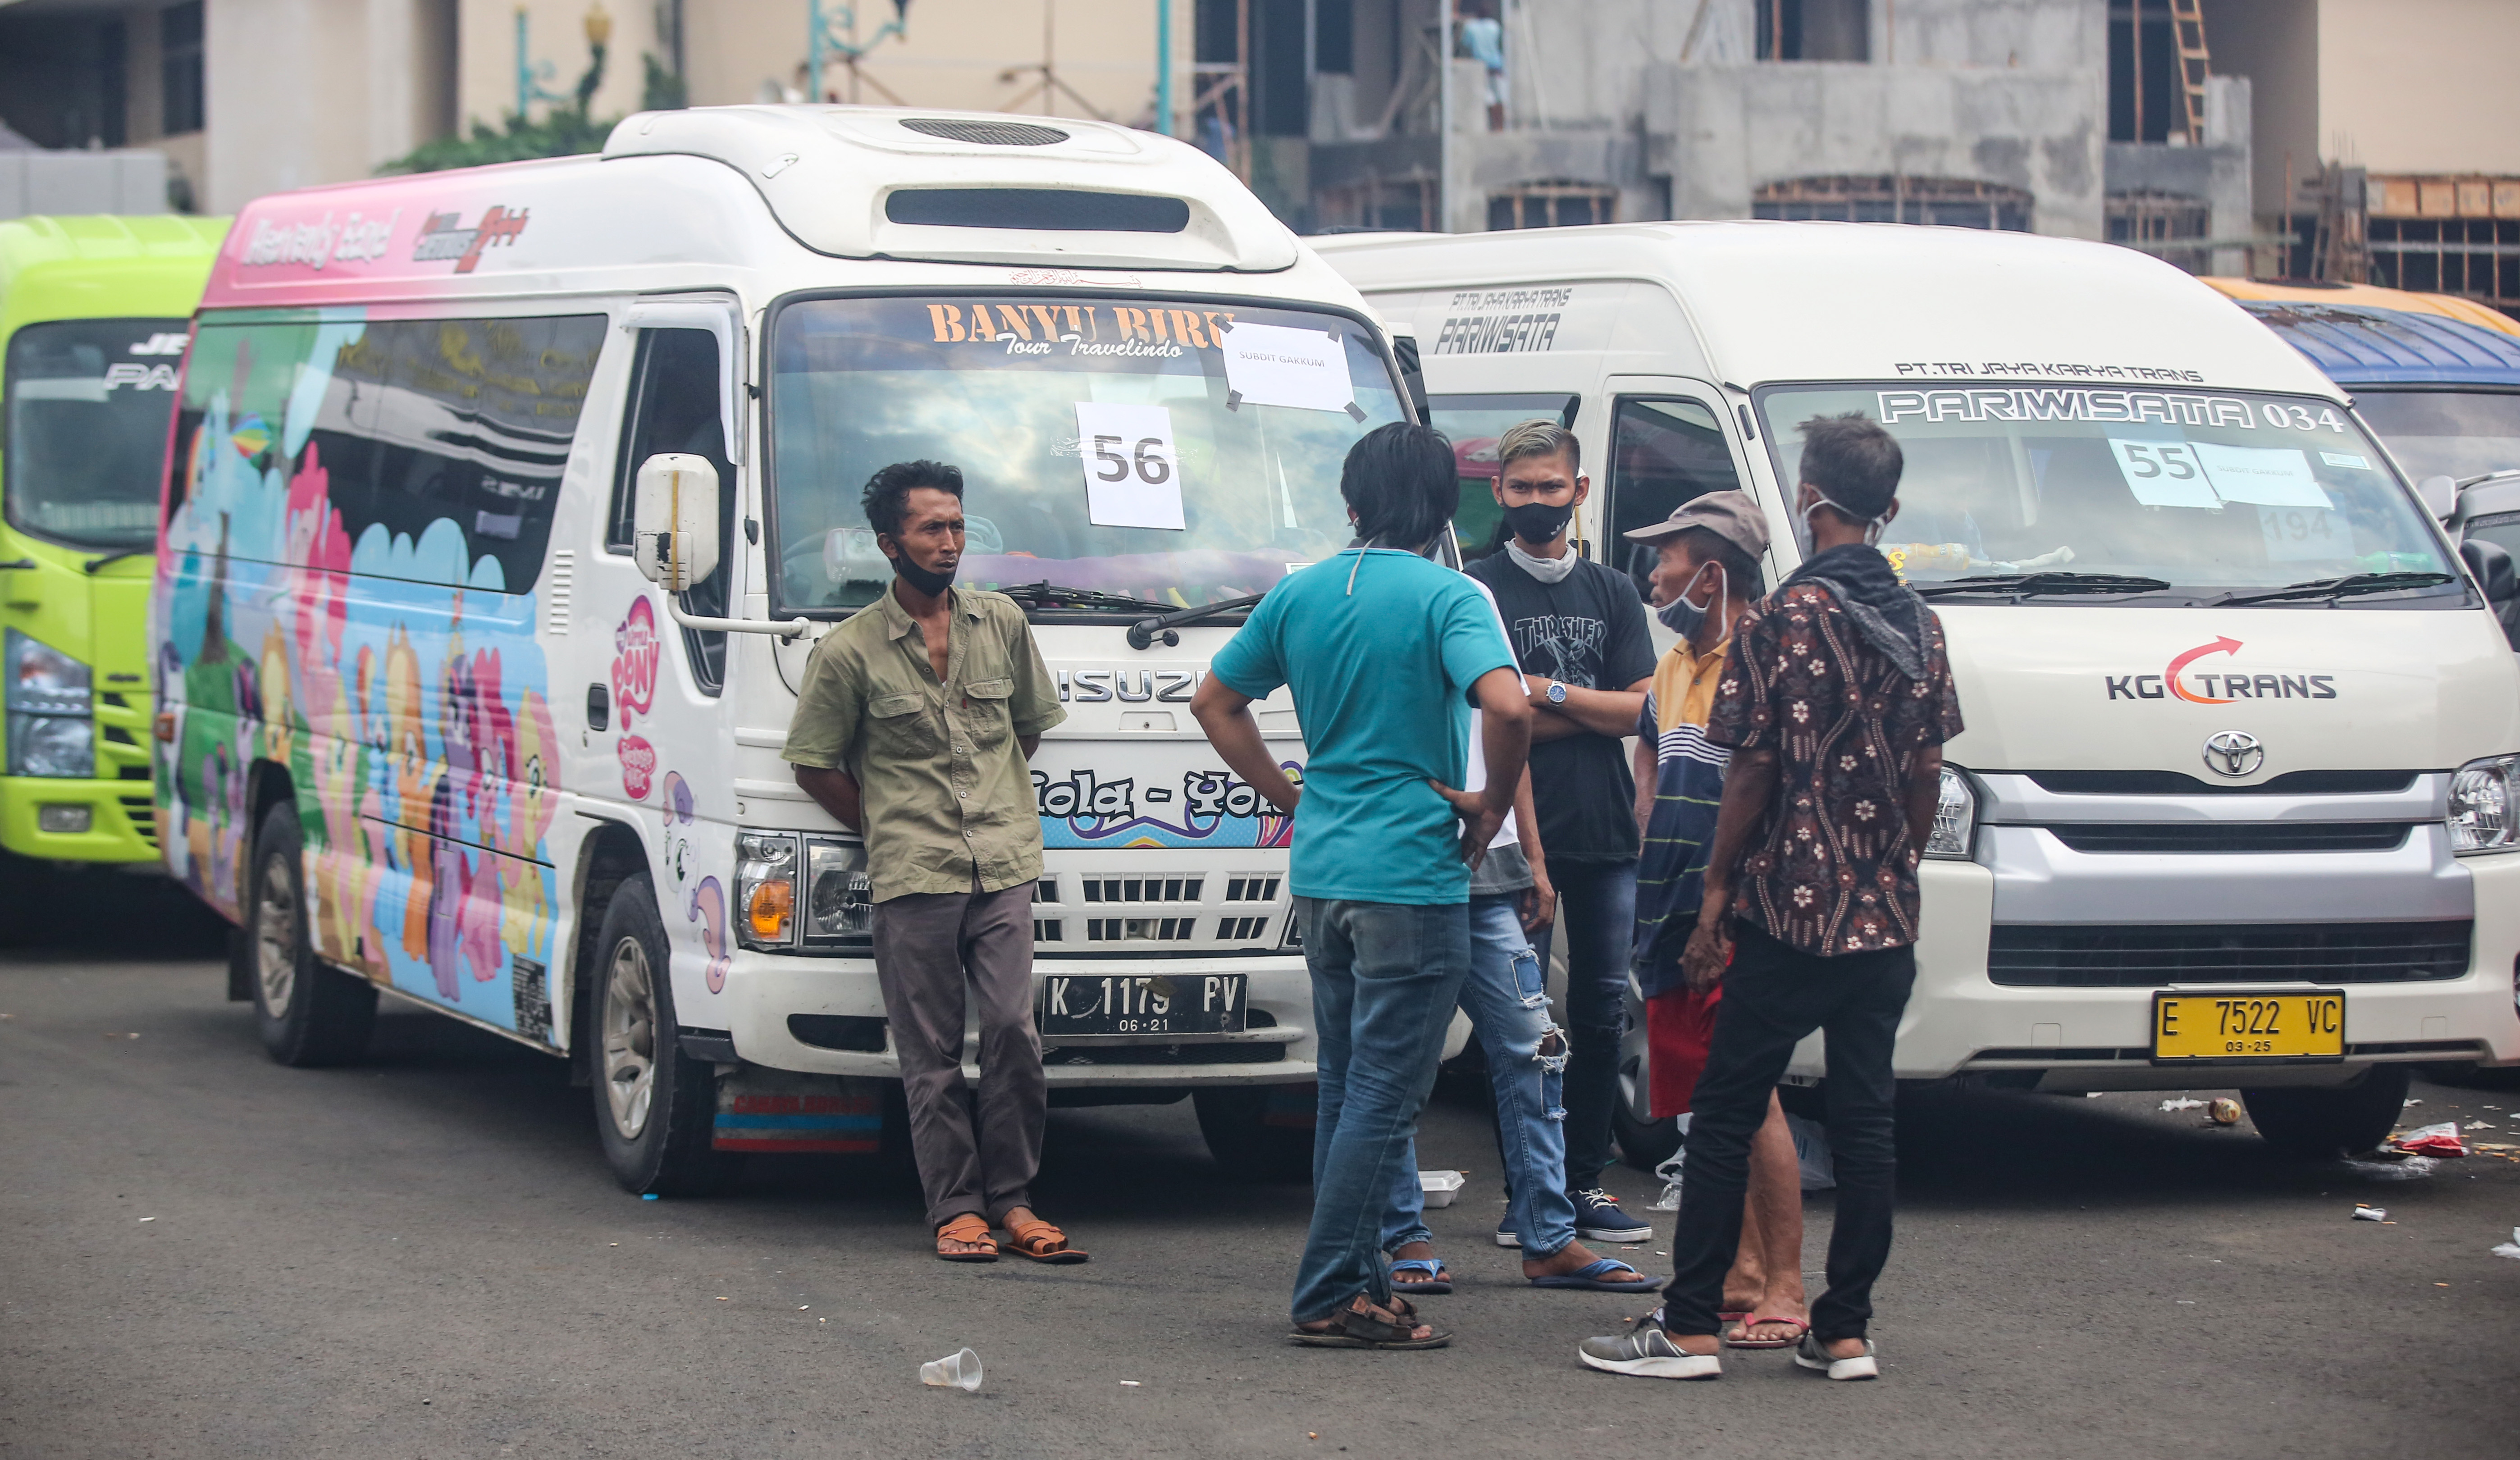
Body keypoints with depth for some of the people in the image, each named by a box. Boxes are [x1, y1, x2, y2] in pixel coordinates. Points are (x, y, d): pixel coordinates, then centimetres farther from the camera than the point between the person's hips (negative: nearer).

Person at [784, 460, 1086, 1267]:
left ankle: (1012, 1200, 4)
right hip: (911, 879, -2)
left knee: (1014, 1032, -6)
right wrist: (888, 830, 3)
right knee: (932, 1052, 0)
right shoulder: (850, 650, -1)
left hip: (1002, 867, 2)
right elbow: (814, 765, 5)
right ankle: (956, 1208, 7)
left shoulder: (1002, 623, 10)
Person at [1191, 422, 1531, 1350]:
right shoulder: (1445, 598, -11)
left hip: (1321, 871, 7)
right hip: (1411, 875, -7)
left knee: (1347, 1087, 15)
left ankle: (1353, 1281, 19)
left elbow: (1216, 702, 17)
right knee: (1385, 1093, -3)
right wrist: (1493, 806, -10)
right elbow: (1507, 707, -26)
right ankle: (1332, 1296, -5)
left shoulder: (1299, 595, 8)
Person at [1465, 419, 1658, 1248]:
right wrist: (1590, 707, -6)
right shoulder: (1478, 591, 2)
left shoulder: (1613, 594, 14)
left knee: (1602, 1015, 4)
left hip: (1606, 835, 4)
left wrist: (1544, 692, -8)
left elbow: (1640, 710, 4)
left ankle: (1587, 1184, 11)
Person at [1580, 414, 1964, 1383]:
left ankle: (1688, 1328, 0)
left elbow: (1755, 770, -11)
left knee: (1725, 1116, 0)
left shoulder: (1783, 620, -11)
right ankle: (1845, 1331, 9)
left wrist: (1716, 893, -4)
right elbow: (1927, 774, 11)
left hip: (1788, 911, -6)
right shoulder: (1917, 625, 8)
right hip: (1885, 920, 6)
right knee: (1866, 1120, 8)